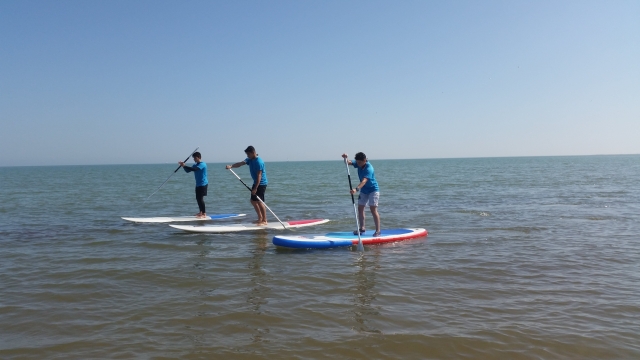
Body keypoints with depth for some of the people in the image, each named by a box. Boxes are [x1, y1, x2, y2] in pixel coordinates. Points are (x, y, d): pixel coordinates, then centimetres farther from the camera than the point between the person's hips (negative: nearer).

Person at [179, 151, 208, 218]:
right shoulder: (195, 165, 14)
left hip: (203, 184, -9)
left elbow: (194, 169, -31)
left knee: (200, 198, -11)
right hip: (198, 184, 9)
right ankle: (201, 212, 25)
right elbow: (187, 171, 11)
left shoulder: (202, 164, -15)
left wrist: (184, 166, -28)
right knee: (198, 198, 13)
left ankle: (204, 214, -6)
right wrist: (184, 166, -7)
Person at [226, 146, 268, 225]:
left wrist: (255, 188, -26)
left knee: (259, 201, -9)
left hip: (261, 184, -10)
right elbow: (240, 163, -7)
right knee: (253, 201, 13)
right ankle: (260, 218, 23)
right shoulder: (250, 160, 7)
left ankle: (264, 221, -1)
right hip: (256, 183, 10)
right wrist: (231, 166, -25)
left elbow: (259, 176, -24)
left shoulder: (259, 162, -21)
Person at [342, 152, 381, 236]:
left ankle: (378, 230, -9)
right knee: (360, 208, 9)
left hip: (373, 190, -8)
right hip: (363, 190, 8)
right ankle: (362, 228, 19)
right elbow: (349, 162, -7)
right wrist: (345, 158, -30)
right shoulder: (358, 164, -5)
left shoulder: (369, 168, -28)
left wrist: (356, 189, -54)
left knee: (373, 209, -12)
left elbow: (364, 181, -41)